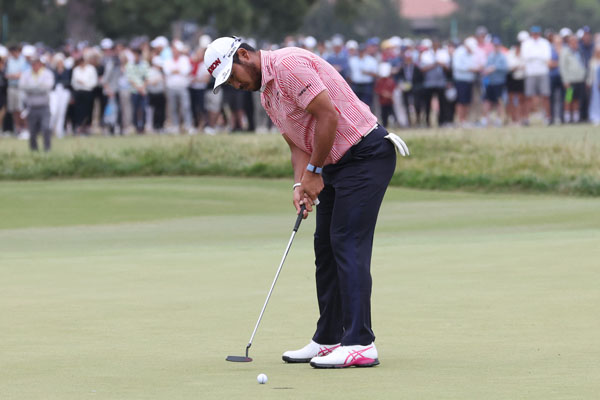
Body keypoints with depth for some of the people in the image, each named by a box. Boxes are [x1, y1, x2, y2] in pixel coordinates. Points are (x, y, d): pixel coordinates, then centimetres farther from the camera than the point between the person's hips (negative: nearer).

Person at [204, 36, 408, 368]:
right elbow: (297, 143, 16)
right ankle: (329, 339, 17)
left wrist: (314, 171, -13)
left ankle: (360, 344, -16)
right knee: (326, 247, 11)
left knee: (348, 246, -14)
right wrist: (300, 185, -3)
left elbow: (328, 116, -22)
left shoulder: (288, 64, -16)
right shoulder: (266, 94, 16)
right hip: (336, 164, 10)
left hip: (366, 152, -10)